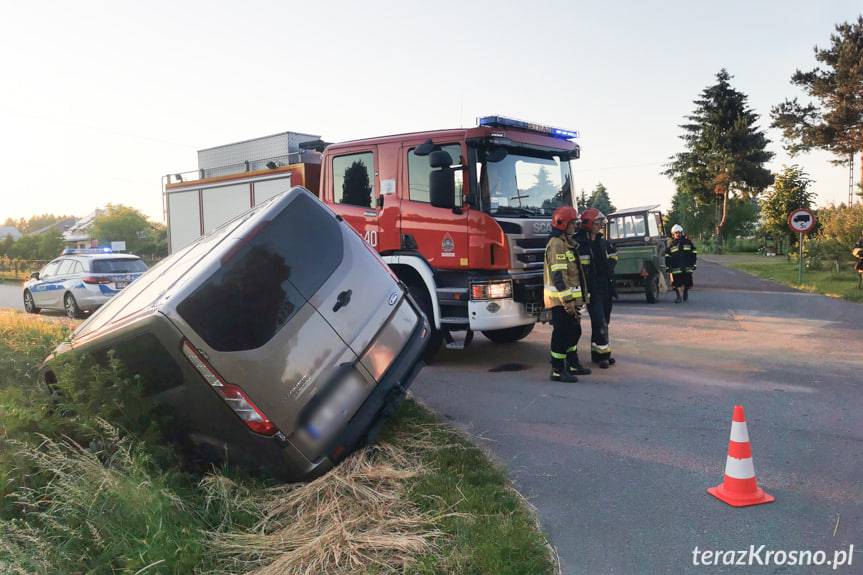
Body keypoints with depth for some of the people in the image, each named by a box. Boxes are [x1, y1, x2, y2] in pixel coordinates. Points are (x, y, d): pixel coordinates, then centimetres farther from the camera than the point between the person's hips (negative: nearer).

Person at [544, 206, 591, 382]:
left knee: (574, 331, 18)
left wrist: (573, 299, 24)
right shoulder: (556, 245, -16)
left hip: (570, 298, 10)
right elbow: (558, 275, -24)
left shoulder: (566, 243, 18)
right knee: (562, 334, -5)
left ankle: (572, 364, 30)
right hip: (561, 300, -10)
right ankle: (557, 371, 1)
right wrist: (567, 300, -26)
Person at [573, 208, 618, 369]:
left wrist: (610, 267, 14)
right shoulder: (578, 242, -12)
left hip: (606, 287, 8)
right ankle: (602, 354, -3)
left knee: (604, 320, 12)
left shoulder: (602, 242, 12)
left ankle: (597, 352, 21)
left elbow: (613, 253, 31)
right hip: (591, 289, -8)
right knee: (599, 321, -9)